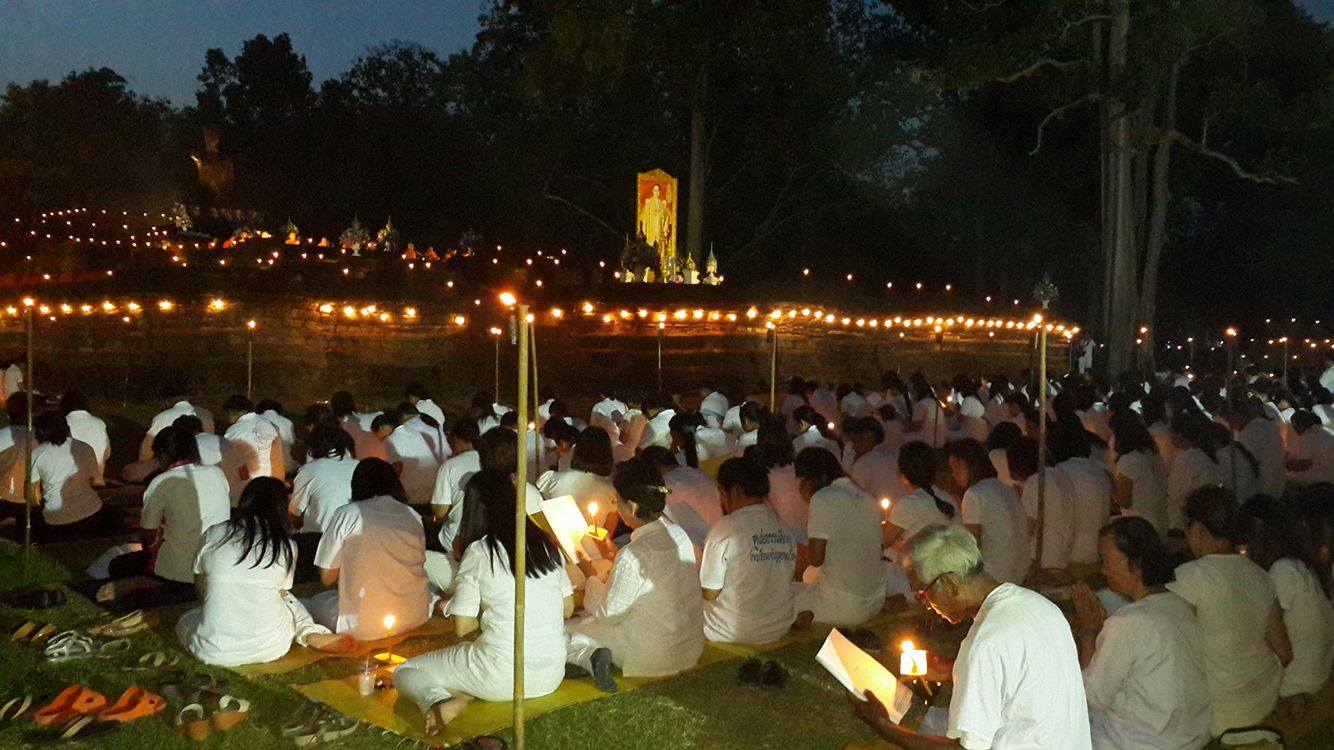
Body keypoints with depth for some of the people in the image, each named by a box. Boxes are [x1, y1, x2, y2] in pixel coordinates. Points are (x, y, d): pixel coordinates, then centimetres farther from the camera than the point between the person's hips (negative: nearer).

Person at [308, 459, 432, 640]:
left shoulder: (347, 514, -5)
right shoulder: (413, 516, 5)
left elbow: (327, 578, -1)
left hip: (364, 626, -4)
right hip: (416, 618, 4)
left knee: (316, 603, 22)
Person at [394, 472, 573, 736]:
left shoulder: (479, 552, -8)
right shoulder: (547, 544, 5)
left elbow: (462, 627, -5)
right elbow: (568, 609, 13)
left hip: (502, 675, -4)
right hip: (551, 677, 4)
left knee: (406, 673, 18)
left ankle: (439, 702, -16)